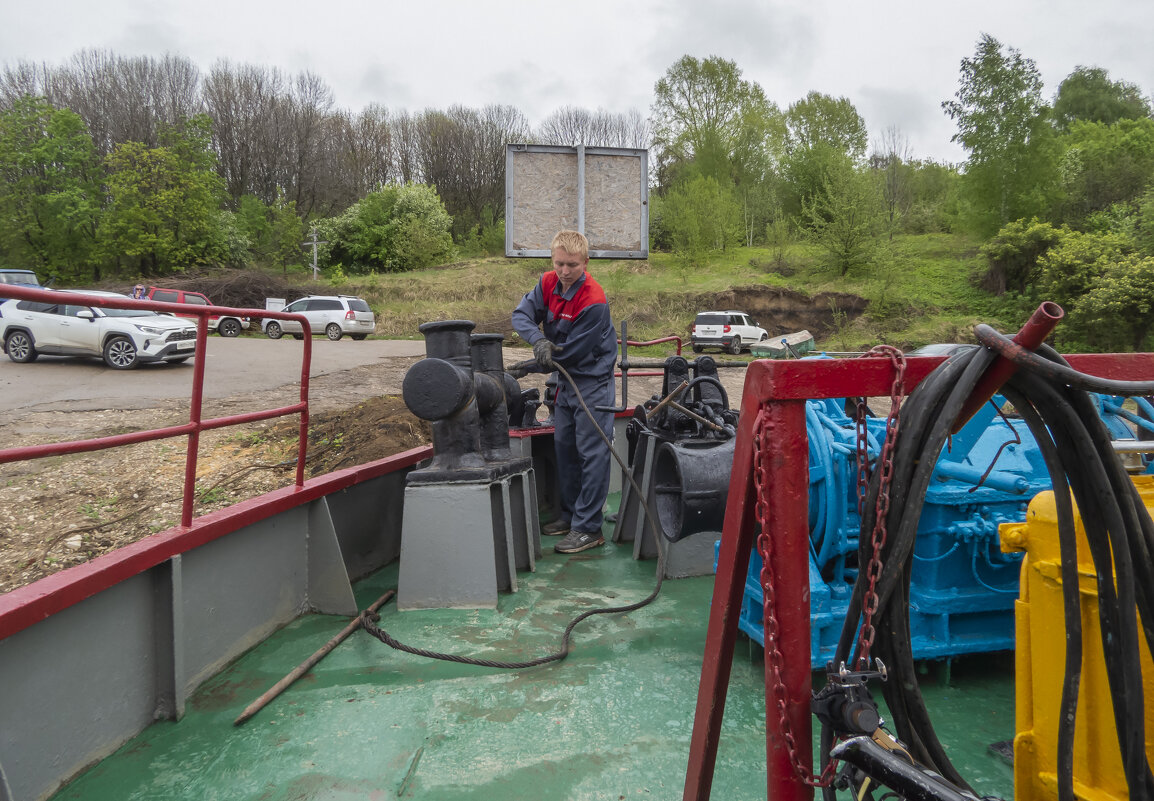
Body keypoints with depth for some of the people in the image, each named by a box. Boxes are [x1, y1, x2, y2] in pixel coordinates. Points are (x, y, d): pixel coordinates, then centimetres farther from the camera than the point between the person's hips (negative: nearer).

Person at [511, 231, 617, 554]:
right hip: (566, 378, 8)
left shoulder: (594, 302, -25)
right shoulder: (549, 283, -3)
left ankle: (588, 528, 0)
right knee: (564, 447, 15)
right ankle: (570, 515, 29)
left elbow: (573, 351, -22)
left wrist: (528, 368, -14)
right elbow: (521, 314, -6)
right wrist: (538, 340, -27)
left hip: (592, 382, -8)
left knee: (591, 453, -6)